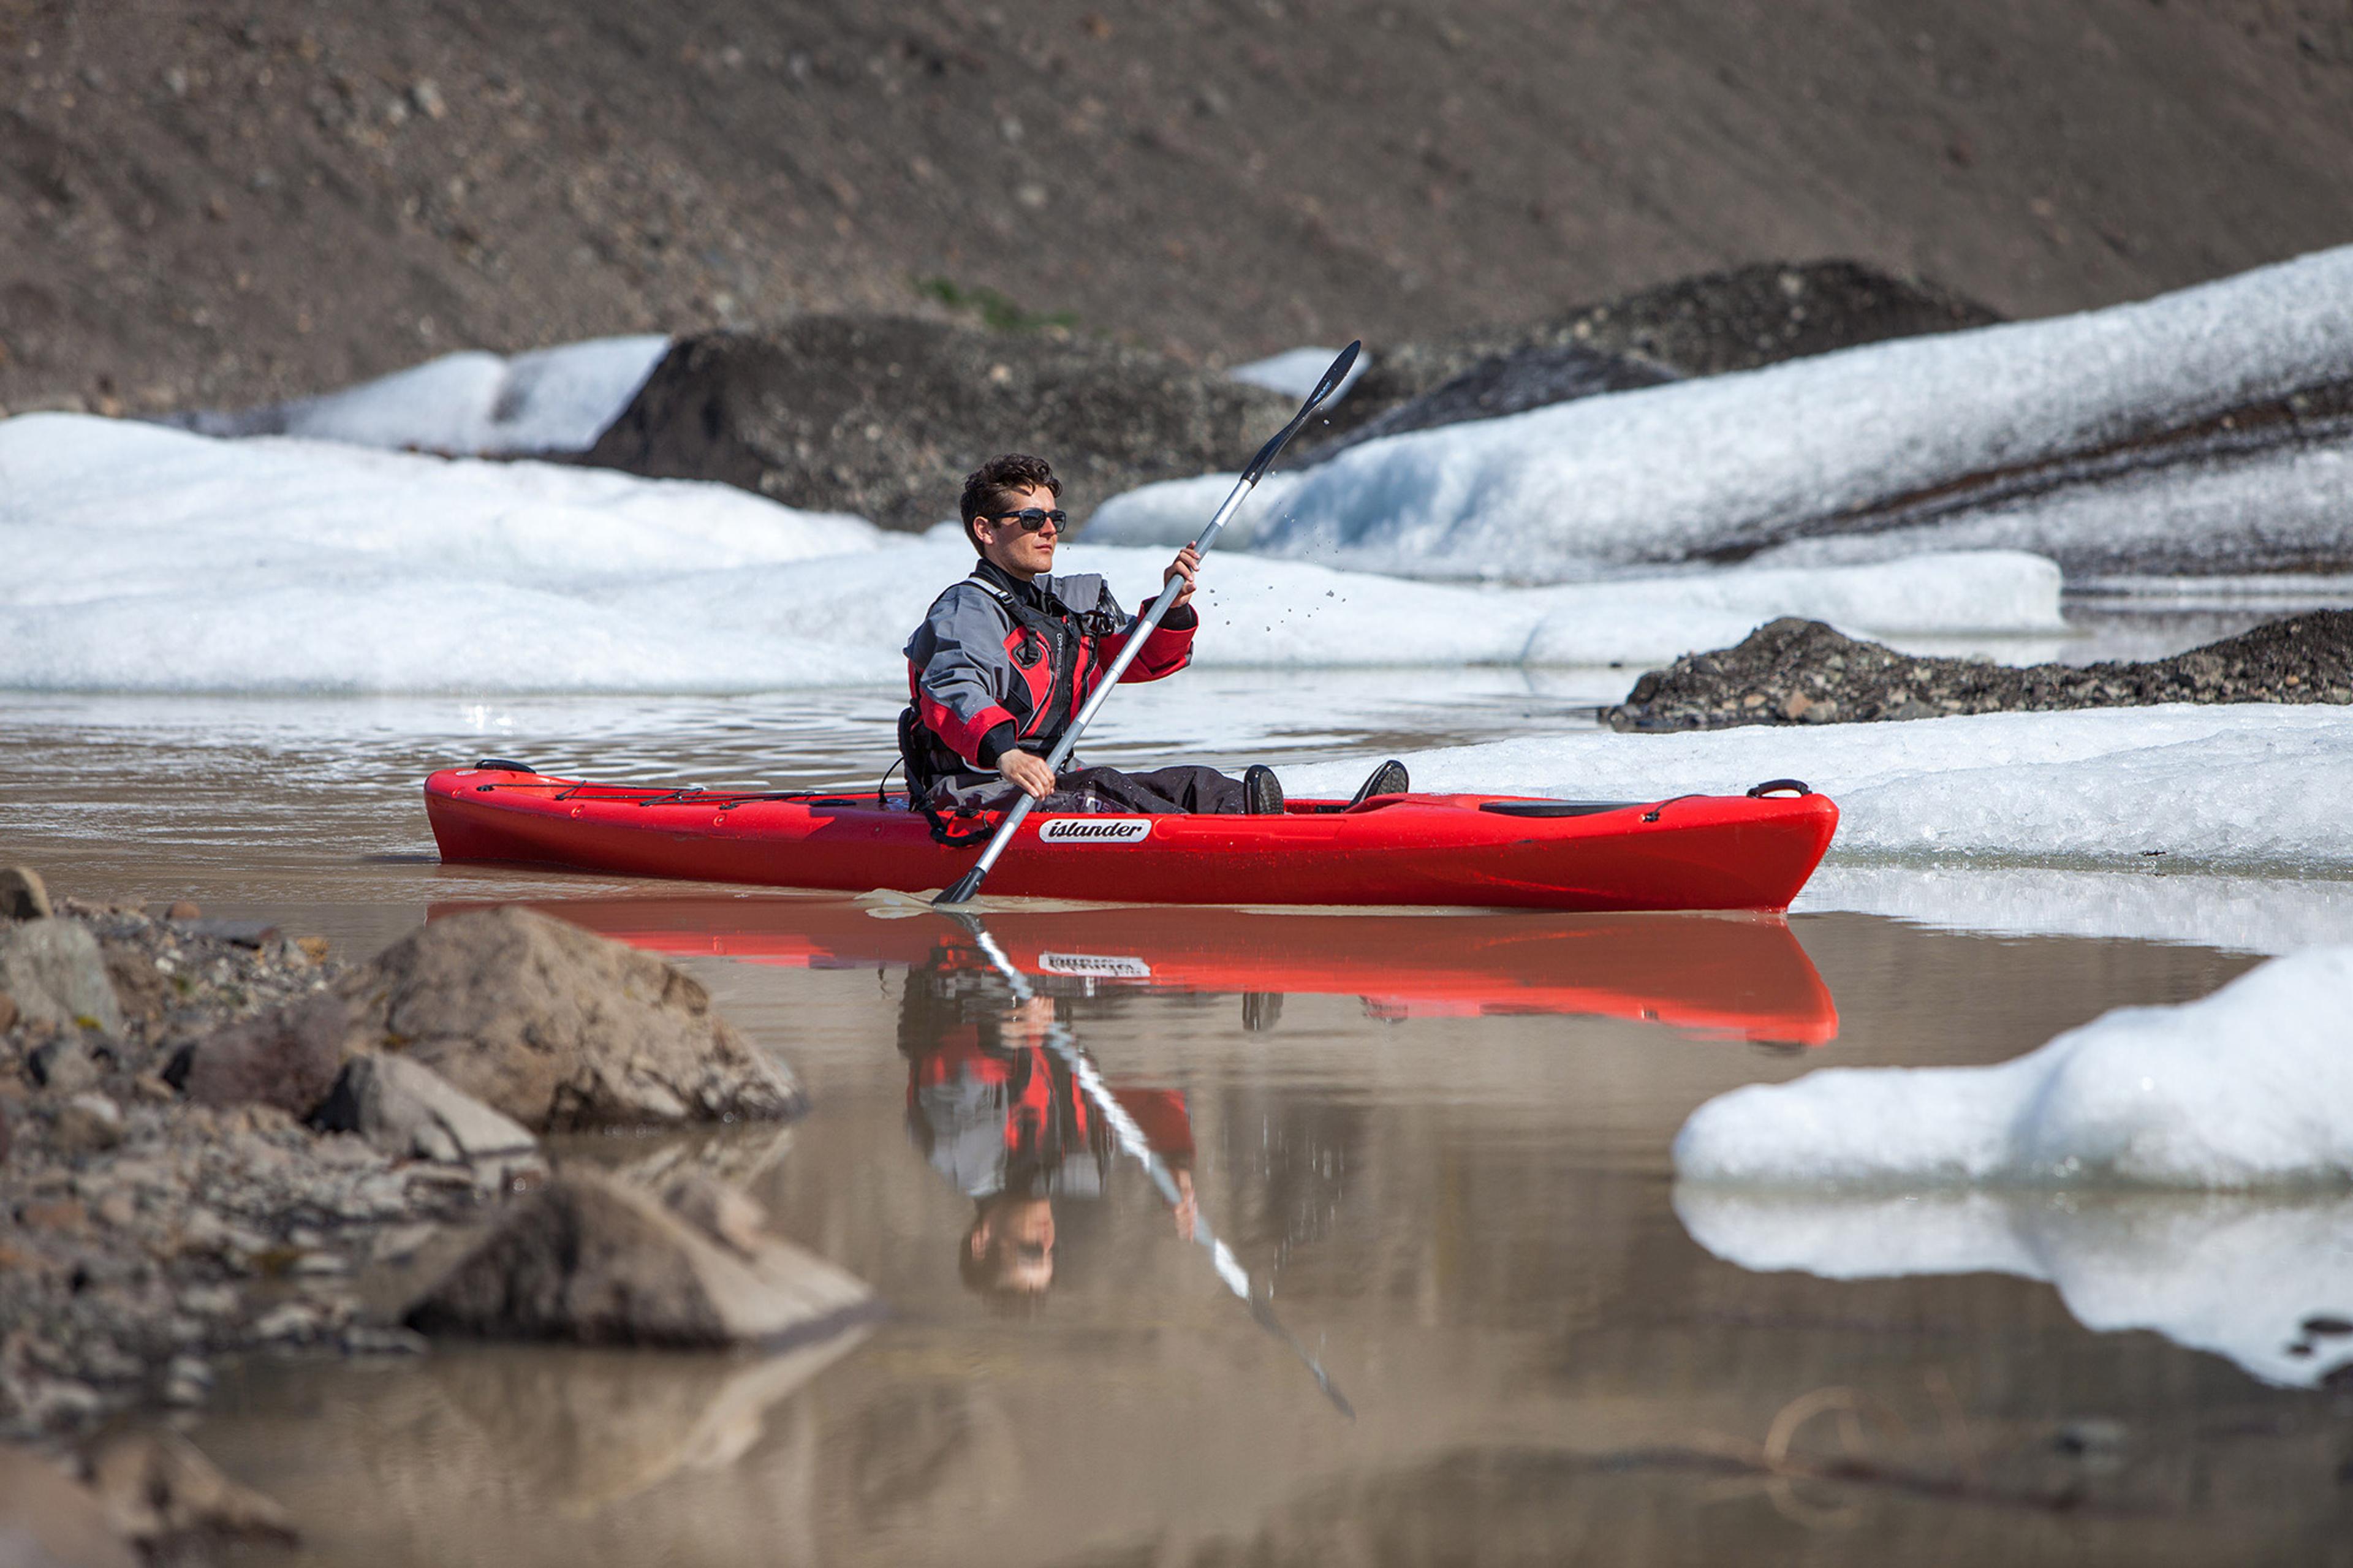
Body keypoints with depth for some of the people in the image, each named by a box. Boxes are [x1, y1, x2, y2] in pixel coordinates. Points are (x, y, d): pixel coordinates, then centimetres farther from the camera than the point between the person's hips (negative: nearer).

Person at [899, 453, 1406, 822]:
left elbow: (1148, 659, 23)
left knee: (1190, 786, -9)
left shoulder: (1067, 603, 19)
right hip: (980, 798, -9)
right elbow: (950, 691, -30)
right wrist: (1002, 753, -50)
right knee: (1108, 796, -33)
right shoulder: (969, 609, -10)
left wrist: (1173, 610, 0)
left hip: (1054, 781, 9)